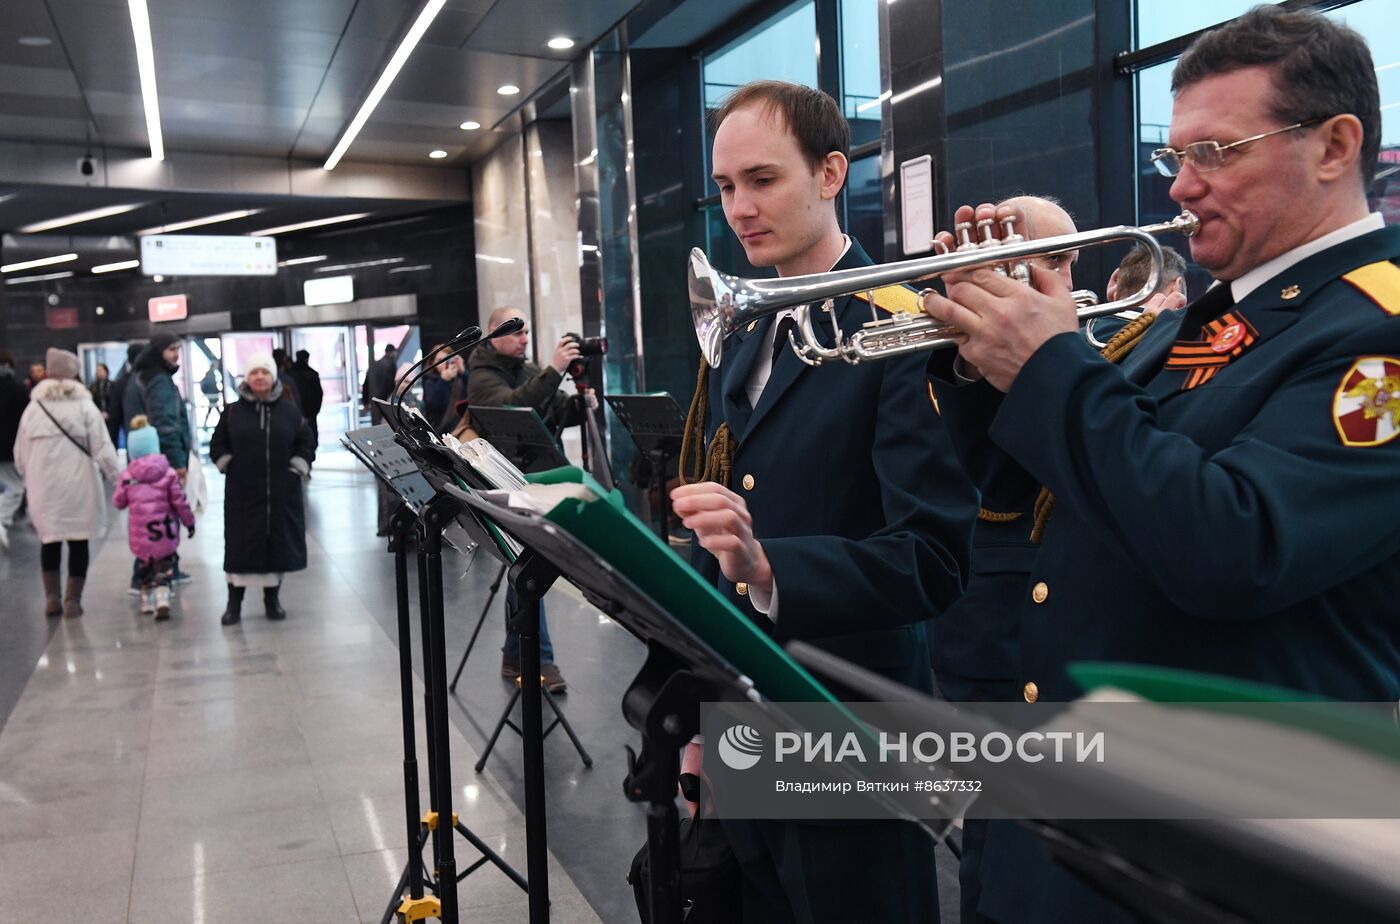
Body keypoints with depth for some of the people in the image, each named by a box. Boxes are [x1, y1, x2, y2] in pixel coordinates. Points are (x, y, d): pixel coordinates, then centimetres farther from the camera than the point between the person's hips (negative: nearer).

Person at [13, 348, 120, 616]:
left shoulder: (33, 407, 4)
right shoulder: (85, 406, -4)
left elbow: (20, 455, 9)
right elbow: (103, 449, -8)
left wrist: (29, 479, 25)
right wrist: (119, 478, 0)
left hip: (43, 487, 3)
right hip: (78, 485, -2)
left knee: (50, 539, 15)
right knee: (78, 541, 6)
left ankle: (51, 597, 14)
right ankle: (72, 599, 8)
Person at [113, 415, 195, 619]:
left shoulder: (127, 476, -2)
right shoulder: (168, 473, -6)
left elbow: (118, 502, 5)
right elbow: (179, 501, -4)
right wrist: (189, 521, 8)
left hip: (139, 533, 2)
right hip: (165, 531, -2)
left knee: (144, 565, 19)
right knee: (164, 567, 5)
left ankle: (147, 601, 26)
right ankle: (162, 598, -13)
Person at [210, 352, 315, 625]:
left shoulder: (290, 411, 3)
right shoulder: (232, 412, 2)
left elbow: (306, 445, 8)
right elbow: (218, 447, 9)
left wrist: (296, 470, -1)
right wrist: (231, 469, -1)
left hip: (282, 493, 1)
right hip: (242, 493, -1)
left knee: (278, 543, 7)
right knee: (240, 545, 2)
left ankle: (272, 598, 21)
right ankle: (234, 603, 12)